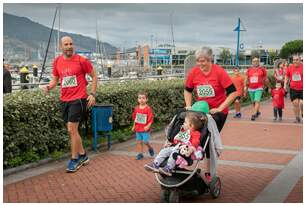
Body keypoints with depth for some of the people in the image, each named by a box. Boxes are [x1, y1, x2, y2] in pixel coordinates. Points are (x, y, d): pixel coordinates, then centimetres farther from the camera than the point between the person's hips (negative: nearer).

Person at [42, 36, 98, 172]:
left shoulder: (81, 61, -7)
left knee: (72, 129, -10)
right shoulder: (57, 62, 6)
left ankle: (74, 160, 5)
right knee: (72, 130, 13)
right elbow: (55, 79, 15)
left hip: (78, 99, -6)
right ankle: (83, 156, 29)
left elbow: (94, 76, 2)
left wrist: (93, 94, -6)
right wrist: (49, 87, -7)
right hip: (64, 100, 6)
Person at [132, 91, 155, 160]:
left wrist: (148, 126, -22)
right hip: (138, 129, 5)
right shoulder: (136, 108, 3)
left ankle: (150, 148, 25)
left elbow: (151, 119, -11)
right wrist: (134, 126, 16)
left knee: (145, 141, -5)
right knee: (139, 141, 8)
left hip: (145, 129, -5)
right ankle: (140, 154, 19)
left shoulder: (148, 109, -12)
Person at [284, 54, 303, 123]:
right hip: (293, 89, 3)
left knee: (302, 103, -10)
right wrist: (285, 84, 5)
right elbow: (287, 76, 14)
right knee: (295, 104, 5)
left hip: (302, 89, -3)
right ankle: (297, 118, 19)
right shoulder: (290, 68, 2)